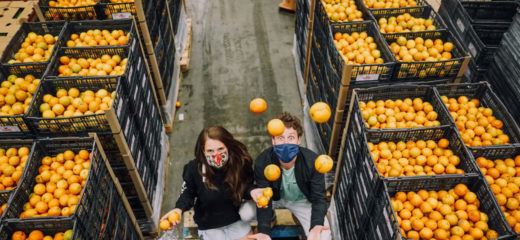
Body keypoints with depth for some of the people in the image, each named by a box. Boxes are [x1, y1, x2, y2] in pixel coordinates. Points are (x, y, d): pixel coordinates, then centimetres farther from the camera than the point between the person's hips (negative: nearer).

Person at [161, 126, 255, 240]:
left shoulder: (240, 162, -24)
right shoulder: (193, 168, -26)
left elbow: (246, 187, -8)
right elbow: (188, 192, -8)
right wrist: (179, 208, -26)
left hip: (236, 219, 2)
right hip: (209, 224, -1)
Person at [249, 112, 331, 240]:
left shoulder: (312, 161, -31)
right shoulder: (262, 162, -30)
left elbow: (319, 198, -24)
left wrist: (316, 227, -44)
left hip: (302, 200, -1)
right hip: (275, 197, 1)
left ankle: (297, 217, 12)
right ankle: (271, 216, 14)